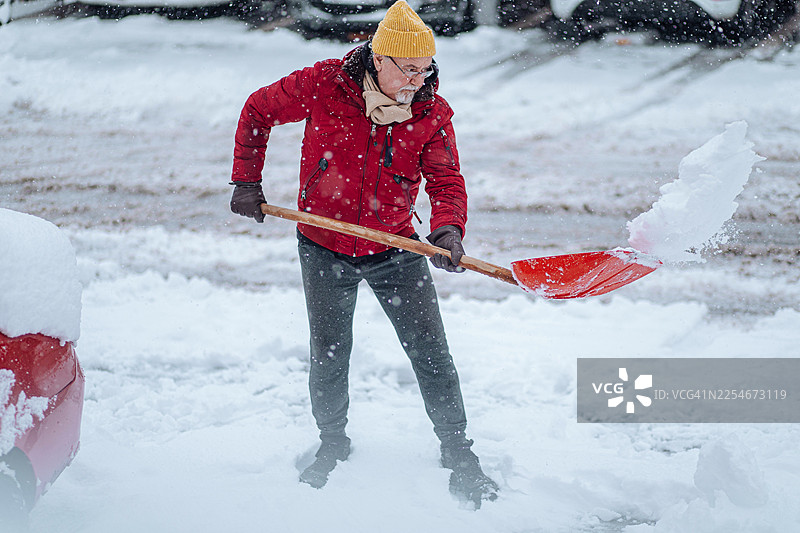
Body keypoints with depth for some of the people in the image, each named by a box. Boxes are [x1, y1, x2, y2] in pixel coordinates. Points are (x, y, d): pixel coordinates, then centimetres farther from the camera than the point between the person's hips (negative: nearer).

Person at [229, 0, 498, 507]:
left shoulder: (432, 113, -12)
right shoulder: (323, 85, -17)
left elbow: (446, 181, -16)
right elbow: (259, 111, -2)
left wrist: (447, 230, -37)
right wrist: (247, 182, -5)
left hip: (396, 248, 1)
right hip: (325, 248, -1)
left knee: (432, 355, 0)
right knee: (330, 357, 9)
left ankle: (461, 460, 13)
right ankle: (333, 444, 34)